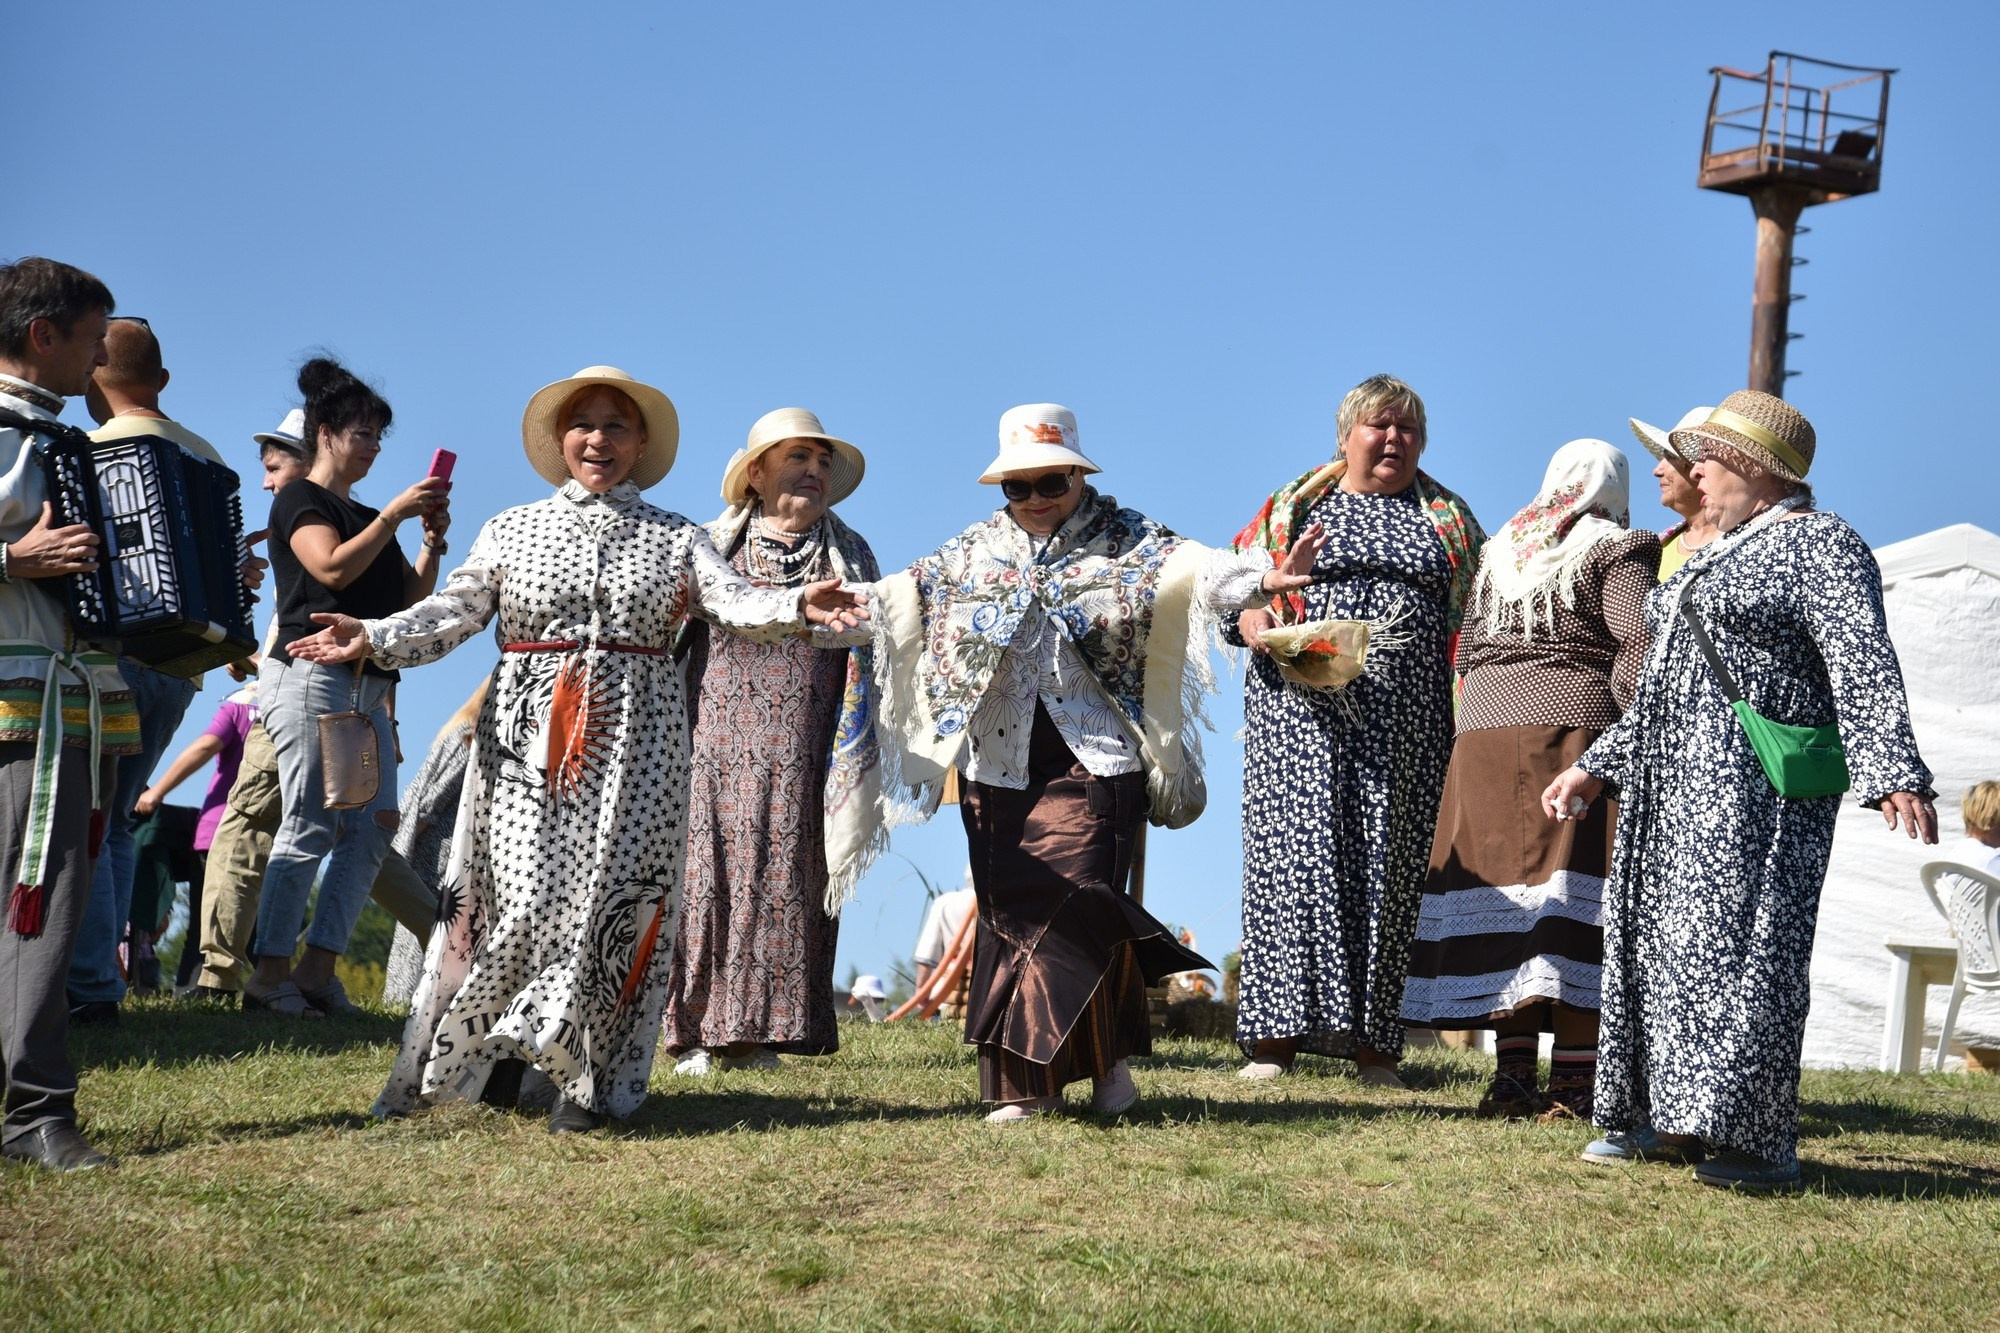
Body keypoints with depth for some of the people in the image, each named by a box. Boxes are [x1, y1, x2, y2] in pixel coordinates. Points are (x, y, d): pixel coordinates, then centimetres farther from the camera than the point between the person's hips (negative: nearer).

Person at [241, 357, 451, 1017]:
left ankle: (318, 968, -2)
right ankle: (270, 973, -11)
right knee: (311, 826, -12)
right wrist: (394, 516, -14)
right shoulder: (300, 499, 3)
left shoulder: (367, 518, 25)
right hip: (312, 675, -8)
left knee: (374, 827, -2)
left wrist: (433, 541, 6)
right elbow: (333, 568, -14)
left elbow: (412, 596, 20)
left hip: (368, 686, 8)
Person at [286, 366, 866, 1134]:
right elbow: (453, 611, 4)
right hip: (530, 737, 0)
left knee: (610, 899, -5)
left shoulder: (675, 538, 10)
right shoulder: (513, 531, 12)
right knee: (526, 896, -9)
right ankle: (495, 1047, 11)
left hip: (634, 744, 0)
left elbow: (732, 600, -5)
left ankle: (589, 1080, 1)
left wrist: (797, 607, -26)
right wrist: (373, 639, -13)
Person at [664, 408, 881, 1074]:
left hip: (800, 763, 1)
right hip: (714, 750, -1)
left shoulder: (850, 557, 14)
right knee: (706, 879, -5)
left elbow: (869, 656, 14)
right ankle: (698, 1031, 0)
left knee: (785, 885, -4)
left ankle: (758, 1030, 1)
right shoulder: (709, 549, 9)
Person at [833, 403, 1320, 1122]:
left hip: (1092, 760, -4)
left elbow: (1187, 568, -13)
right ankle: (1022, 1084, 6)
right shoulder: (974, 552, 14)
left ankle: (1109, 1061, 3)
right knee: (1009, 913, 2)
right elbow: (906, 592, 11)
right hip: (1001, 765, 4)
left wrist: (1258, 577, -32)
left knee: (1074, 902, -14)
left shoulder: (1124, 541, 2)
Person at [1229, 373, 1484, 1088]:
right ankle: (1275, 1035, -12)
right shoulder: (1294, 506, 14)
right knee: (1301, 850, -12)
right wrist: (1252, 620, -10)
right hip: (1306, 707, -2)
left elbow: (1477, 612, 17)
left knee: (1391, 862, -1)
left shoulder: (1448, 518, 19)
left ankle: (1373, 1042, 2)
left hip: (1408, 723, 2)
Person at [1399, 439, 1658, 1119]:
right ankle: (1573, 1082, -9)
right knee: (1572, 897, -6)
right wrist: (1623, 727, -7)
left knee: (1502, 894, 5)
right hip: (1574, 729, -5)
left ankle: (1512, 1072, 3)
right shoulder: (1616, 552, 2)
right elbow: (1637, 643, -10)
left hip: (1485, 730, 5)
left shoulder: (1497, 551, 19)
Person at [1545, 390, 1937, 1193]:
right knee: (1662, 941, 9)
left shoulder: (1819, 545, -6)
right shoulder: (1716, 556, 23)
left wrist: (1894, 774, -30)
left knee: (1743, 944, -12)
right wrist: (1598, 767, 26)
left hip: (1758, 788, -10)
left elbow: (1864, 667, -19)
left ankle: (1759, 1143, -9)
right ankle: (1669, 1120, 16)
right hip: (1676, 783, 10)